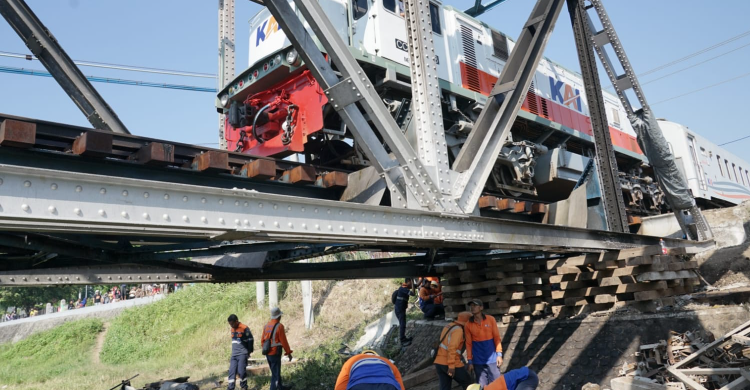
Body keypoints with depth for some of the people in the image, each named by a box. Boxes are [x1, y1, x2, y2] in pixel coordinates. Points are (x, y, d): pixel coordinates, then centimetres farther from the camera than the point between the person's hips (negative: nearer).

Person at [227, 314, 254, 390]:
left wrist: (249, 351, 0)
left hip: (242, 354, -6)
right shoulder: (231, 329, 10)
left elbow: (250, 340, -6)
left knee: (241, 371, -8)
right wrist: (234, 351, 18)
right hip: (234, 354, 6)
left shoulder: (244, 328, -12)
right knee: (232, 371, 0)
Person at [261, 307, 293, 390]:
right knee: (275, 374, 0)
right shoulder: (279, 326, -16)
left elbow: (262, 340, 10)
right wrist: (289, 352, -6)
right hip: (275, 353, -8)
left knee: (276, 371, 22)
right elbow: (283, 341, -15)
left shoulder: (266, 325, 4)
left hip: (267, 353, 8)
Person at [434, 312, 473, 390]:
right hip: (451, 364, -8)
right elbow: (452, 347, -23)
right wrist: (451, 366, -25)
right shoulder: (458, 330, -13)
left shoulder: (448, 326, 14)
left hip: (439, 362, 8)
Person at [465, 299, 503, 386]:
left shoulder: (491, 319, -1)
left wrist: (499, 354, -5)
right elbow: (468, 344, 2)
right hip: (478, 361, 0)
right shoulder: (468, 325, -1)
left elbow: (497, 338, 1)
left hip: (492, 359, 0)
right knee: (482, 386, 4)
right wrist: (470, 361, 0)